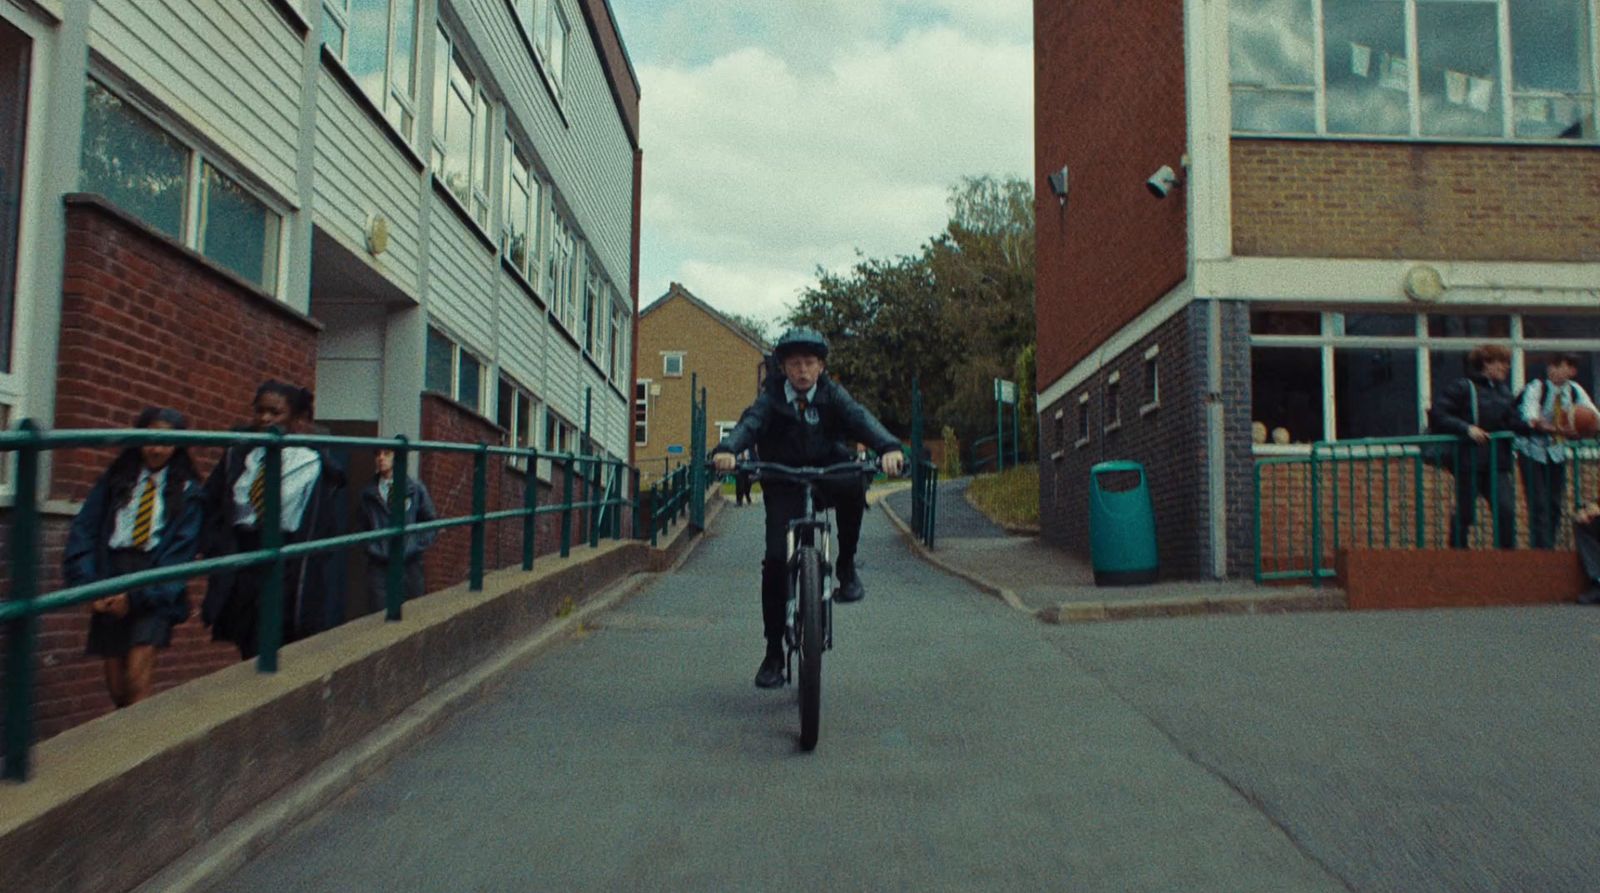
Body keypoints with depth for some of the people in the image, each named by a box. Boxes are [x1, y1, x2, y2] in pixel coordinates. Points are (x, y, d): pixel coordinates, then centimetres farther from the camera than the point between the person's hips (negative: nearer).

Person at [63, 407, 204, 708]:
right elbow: (84, 532, 6)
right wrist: (88, 587, -8)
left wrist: (137, 595, -13)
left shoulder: (187, 490, 5)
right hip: (110, 581, 3)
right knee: (116, 687, 5)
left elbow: (181, 550, -3)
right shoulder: (116, 479, 12)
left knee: (137, 680, -17)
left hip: (155, 587, -3)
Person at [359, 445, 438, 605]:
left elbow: (431, 521, 7)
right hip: (378, 564, 1)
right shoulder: (369, 493, 7)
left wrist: (418, 545, -1)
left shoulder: (415, 488, 2)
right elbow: (364, 526, 18)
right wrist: (370, 547, 5)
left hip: (409, 562, -1)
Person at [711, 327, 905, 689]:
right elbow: (750, 423, -29)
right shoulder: (771, 397, -11)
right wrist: (727, 450, -53)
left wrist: (889, 447, -48)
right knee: (776, 558, -13)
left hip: (828, 472, 0)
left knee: (853, 486, -35)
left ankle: (847, 567, -12)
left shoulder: (832, 395, -9)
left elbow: (860, 419, -26)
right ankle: (773, 652, -1)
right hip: (783, 482, 0)